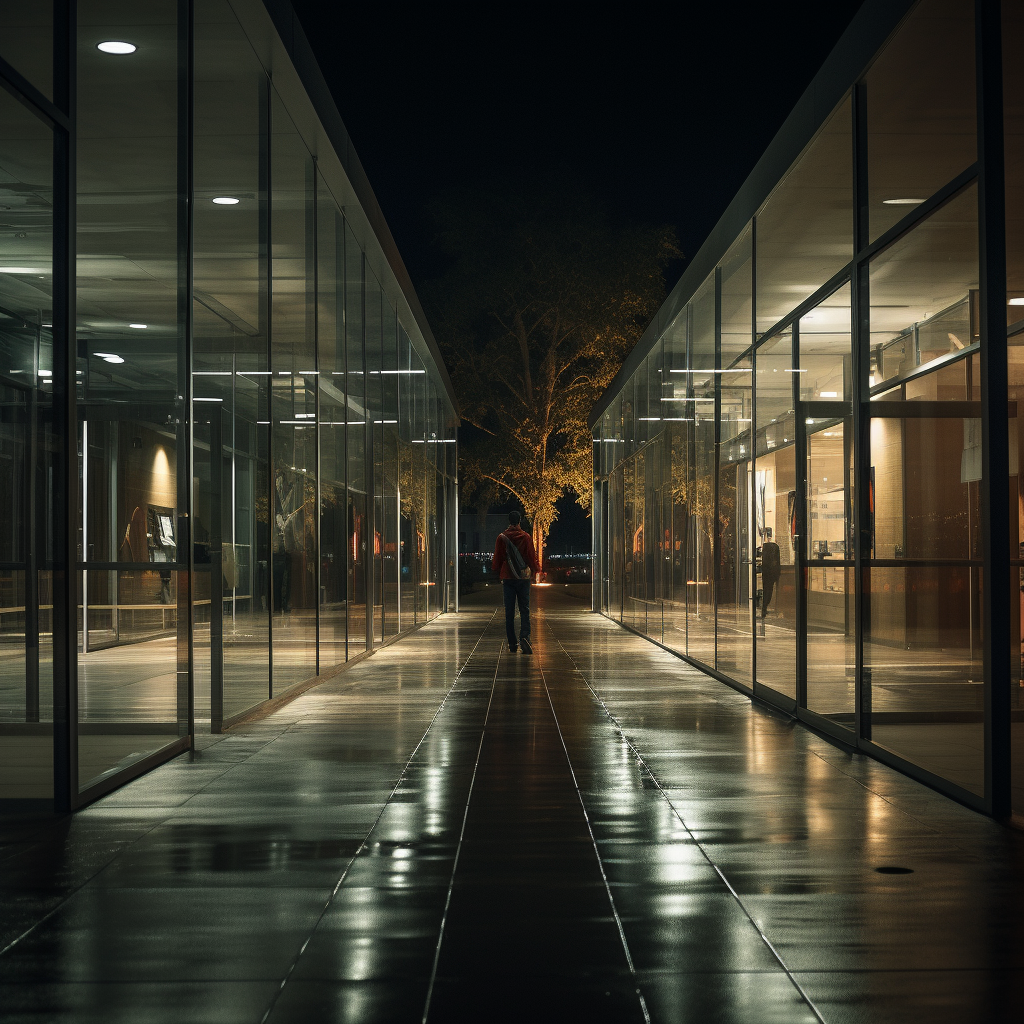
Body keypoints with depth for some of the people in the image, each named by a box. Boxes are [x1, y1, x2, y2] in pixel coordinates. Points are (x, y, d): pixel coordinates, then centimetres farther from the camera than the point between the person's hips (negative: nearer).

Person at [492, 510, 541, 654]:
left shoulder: (501, 538, -1)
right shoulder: (526, 537, -4)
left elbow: (497, 558, 5)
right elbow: (531, 556, -1)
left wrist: (499, 574, 20)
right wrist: (533, 572, 15)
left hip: (507, 577, 1)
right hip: (523, 577, -1)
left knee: (509, 612, 5)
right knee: (524, 610, 0)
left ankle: (512, 644, 5)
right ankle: (524, 637, -21)